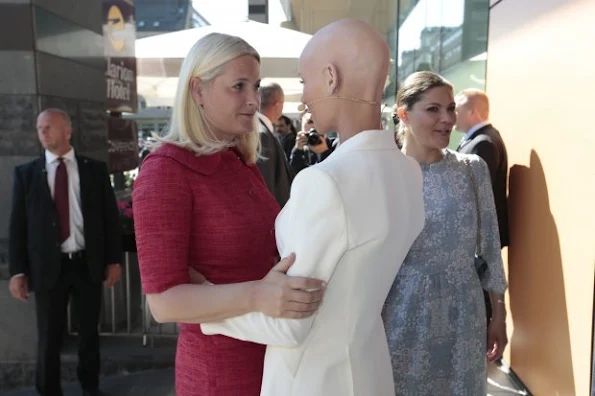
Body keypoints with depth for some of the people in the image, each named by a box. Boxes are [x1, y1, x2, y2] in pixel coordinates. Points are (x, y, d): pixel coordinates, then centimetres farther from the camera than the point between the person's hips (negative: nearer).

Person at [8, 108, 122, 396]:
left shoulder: (95, 169, 3)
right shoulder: (26, 173, 3)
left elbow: (110, 217, 3)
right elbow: (17, 225, 1)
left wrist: (113, 260, -2)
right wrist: (18, 270, -5)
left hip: (88, 264, 1)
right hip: (49, 267, 0)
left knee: (89, 331, 15)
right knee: (48, 337, 9)